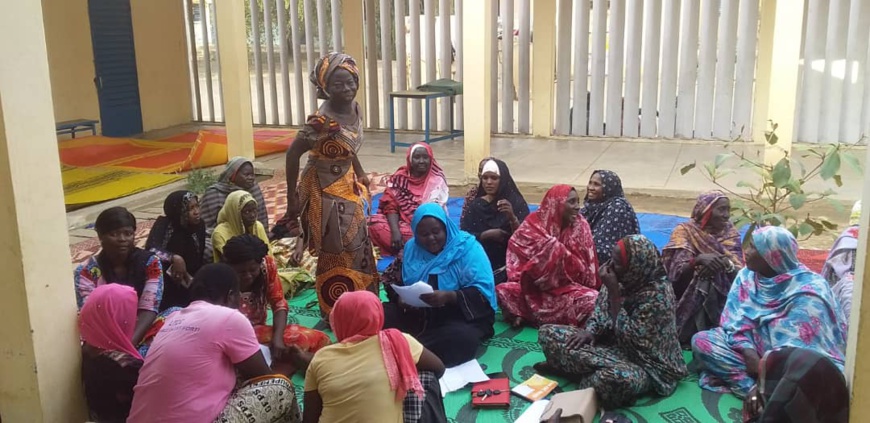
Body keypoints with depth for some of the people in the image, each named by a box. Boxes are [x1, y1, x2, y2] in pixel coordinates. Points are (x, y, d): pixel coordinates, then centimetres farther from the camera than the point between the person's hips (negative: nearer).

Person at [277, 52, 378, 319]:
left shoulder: (354, 109, -2)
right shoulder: (323, 120, -27)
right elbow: (292, 154, -23)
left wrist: (360, 176, 18)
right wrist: (291, 197, -19)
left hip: (347, 187, 9)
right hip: (325, 191, -9)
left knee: (357, 247, 19)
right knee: (338, 254, 2)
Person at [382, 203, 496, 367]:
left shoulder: (468, 248, -10)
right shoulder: (410, 248, 8)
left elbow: (483, 292, -17)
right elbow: (393, 281, 10)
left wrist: (449, 297, -32)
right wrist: (400, 298, -14)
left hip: (459, 315, -4)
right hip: (416, 315, 4)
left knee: (462, 338, -37)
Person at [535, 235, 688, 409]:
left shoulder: (657, 293, -25)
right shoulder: (626, 279, -5)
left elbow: (627, 336, -27)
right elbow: (600, 309, 10)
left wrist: (614, 291, -28)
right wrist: (590, 330, -10)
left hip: (642, 361, -7)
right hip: (612, 343, 7)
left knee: (615, 378, -42)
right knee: (548, 333, -1)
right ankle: (597, 371, -9)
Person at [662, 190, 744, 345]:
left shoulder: (730, 234, 6)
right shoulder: (685, 232, -5)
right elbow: (675, 273, -17)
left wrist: (726, 264, -28)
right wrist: (698, 260, -36)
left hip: (722, 300, 3)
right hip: (690, 300, -2)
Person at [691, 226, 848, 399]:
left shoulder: (807, 292, -15)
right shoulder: (746, 276, 0)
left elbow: (806, 346, -21)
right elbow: (736, 322, -5)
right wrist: (749, 354, -23)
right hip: (755, 349, 5)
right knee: (701, 340, -15)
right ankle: (752, 387, -29)